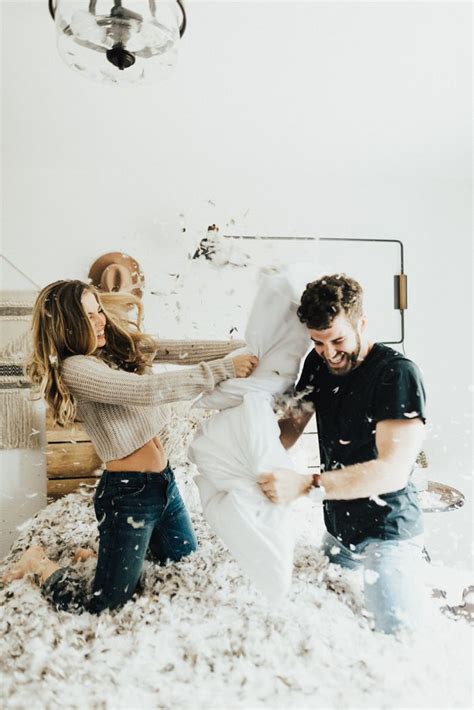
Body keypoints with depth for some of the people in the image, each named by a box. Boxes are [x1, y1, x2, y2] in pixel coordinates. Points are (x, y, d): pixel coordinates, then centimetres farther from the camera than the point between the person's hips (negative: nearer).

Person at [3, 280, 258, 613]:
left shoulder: (119, 342, 3)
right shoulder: (74, 369, -21)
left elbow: (178, 350, -4)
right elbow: (149, 390, -30)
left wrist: (240, 346, -13)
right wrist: (226, 368, -28)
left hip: (164, 480, 8)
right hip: (128, 493, -8)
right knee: (103, 607, 2)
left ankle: (102, 553, 38)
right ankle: (40, 564, 27)